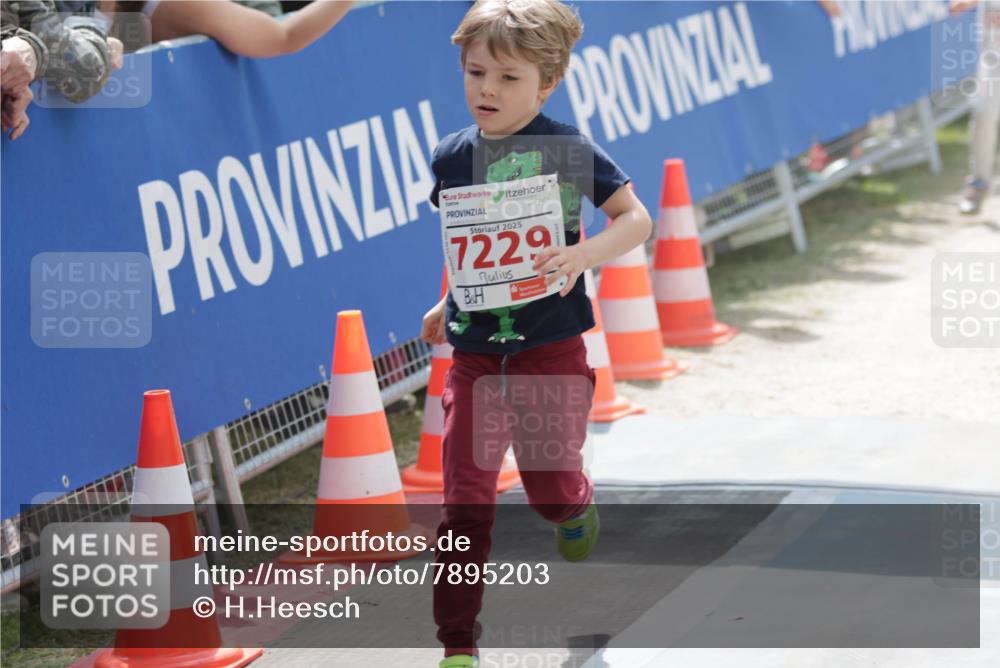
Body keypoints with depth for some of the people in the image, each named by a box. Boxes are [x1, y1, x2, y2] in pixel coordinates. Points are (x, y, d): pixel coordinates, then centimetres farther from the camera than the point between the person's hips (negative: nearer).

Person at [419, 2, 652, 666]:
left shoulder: (566, 149, -9)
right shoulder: (453, 156, 2)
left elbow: (635, 220, -6)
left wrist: (582, 255, -22)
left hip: (550, 346, -3)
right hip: (475, 350, 3)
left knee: (551, 487, 4)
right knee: (465, 500, -2)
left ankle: (579, 506, 43)